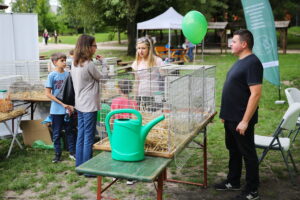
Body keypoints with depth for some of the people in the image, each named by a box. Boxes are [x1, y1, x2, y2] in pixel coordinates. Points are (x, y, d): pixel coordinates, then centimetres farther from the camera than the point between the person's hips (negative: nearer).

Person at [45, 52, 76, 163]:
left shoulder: (67, 74, 3)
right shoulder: (52, 75, -8)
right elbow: (48, 93, -10)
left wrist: (71, 105, -6)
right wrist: (62, 104, -15)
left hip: (68, 109, 3)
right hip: (57, 110, -3)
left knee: (70, 131, 11)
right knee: (57, 133, 8)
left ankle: (72, 152, 23)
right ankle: (58, 154, 21)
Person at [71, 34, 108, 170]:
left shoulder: (75, 64, 7)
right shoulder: (89, 64, -19)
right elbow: (103, 77, -3)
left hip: (80, 104, 9)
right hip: (89, 105, -8)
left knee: (81, 135, 14)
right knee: (89, 137, 0)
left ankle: (80, 166, 23)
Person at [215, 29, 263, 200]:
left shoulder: (252, 63, -19)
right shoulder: (241, 61, 12)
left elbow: (255, 94, -24)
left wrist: (245, 121, -24)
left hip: (241, 120, -9)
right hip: (231, 118, 9)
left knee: (247, 153, 3)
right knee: (233, 150, 20)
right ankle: (233, 182, 36)